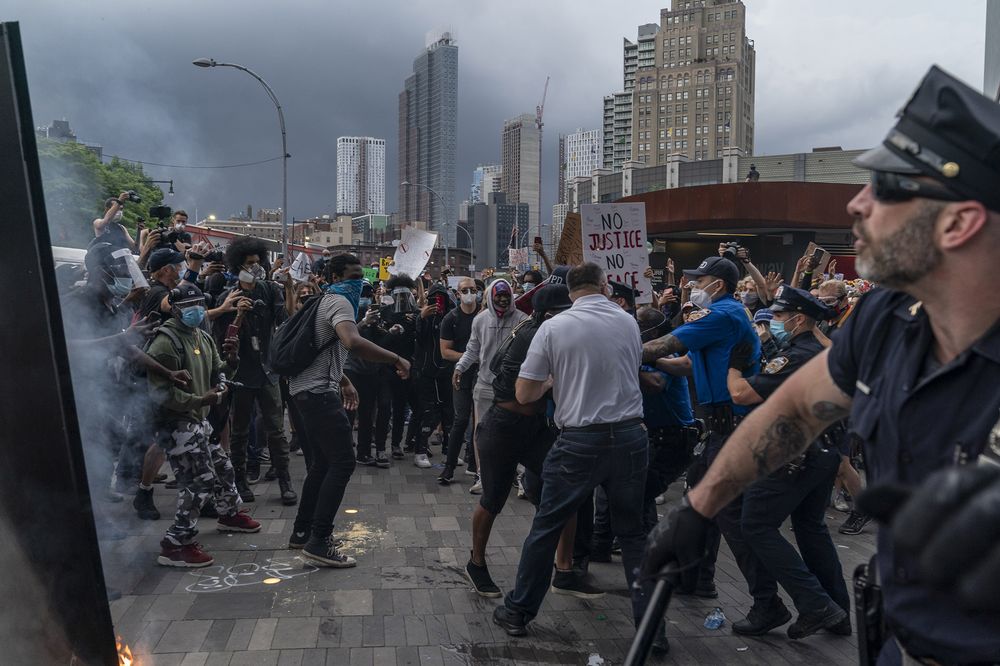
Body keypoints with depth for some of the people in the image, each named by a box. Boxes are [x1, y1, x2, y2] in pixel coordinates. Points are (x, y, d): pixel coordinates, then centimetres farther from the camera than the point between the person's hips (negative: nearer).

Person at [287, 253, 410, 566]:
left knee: (322, 462, 18)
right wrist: (396, 359, -27)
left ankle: (302, 531, 23)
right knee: (343, 462, -11)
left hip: (304, 390, 11)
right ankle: (318, 541, -9)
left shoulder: (326, 302, 21)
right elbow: (353, 343, -33)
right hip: (318, 393, -11)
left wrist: (343, 381, 30)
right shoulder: (339, 302, -12)